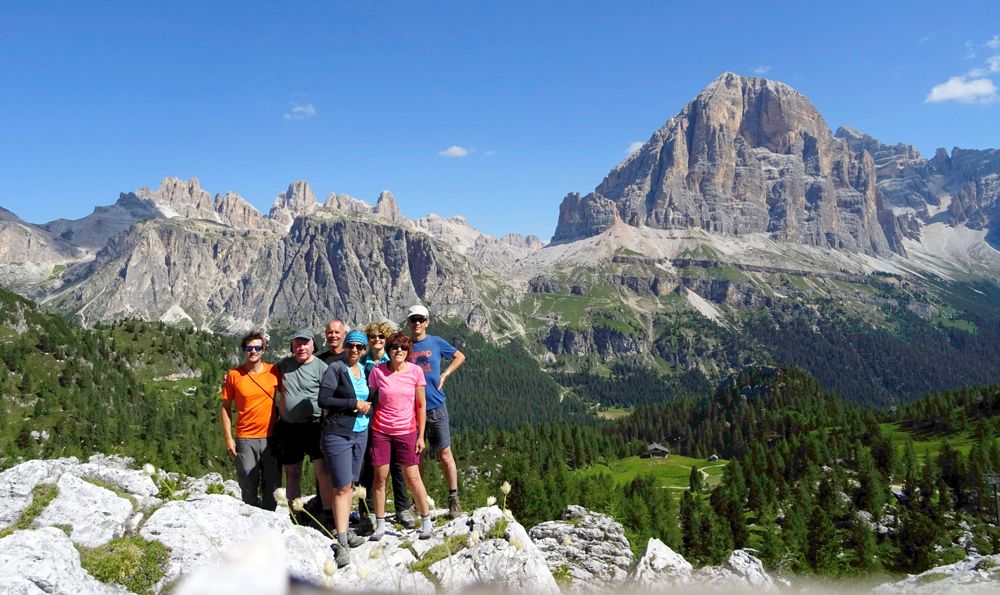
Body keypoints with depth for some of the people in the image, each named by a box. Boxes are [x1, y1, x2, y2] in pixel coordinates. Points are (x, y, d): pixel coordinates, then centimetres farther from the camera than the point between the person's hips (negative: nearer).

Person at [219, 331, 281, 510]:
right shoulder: (234, 375, -2)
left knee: (272, 486, 8)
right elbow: (225, 407, 4)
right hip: (245, 439, -1)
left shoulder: (274, 371, 0)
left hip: (270, 437, 1)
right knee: (248, 488, 6)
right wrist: (228, 438, -1)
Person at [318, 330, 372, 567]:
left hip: (360, 433, 6)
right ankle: (342, 544, -3)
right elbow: (323, 399, -18)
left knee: (349, 484, 12)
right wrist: (353, 404, -17)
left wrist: (367, 406, 6)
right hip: (337, 434, -6)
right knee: (342, 486, -7)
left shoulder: (364, 369, 10)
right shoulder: (335, 368, -10)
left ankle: (345, 532, 23)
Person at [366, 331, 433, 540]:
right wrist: (368, 434, 2)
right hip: (380, 431, 0)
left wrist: (421, 436, 1)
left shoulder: (415, 371, -3)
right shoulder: (377, 371, -4)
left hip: (406, 431, 0)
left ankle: (426, 521, 15)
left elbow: (421, 405, 2)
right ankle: (380, 525, 18)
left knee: (412, 478, 0)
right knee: (380, 478, 4)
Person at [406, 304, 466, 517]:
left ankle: (453, 500, 8)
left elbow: (460, 357, 14)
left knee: (445, 454, 0)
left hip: (436, 406, -1)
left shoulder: (436, 343, 1)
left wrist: (444, 375, 3)